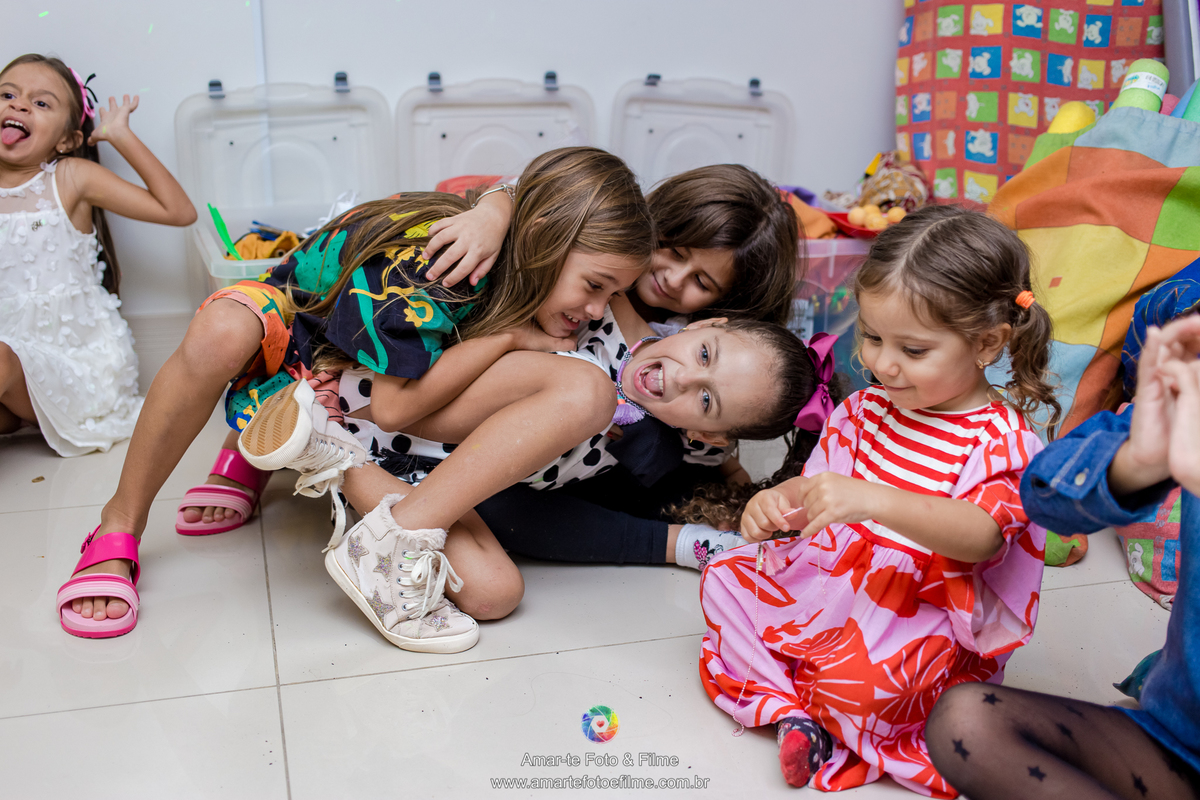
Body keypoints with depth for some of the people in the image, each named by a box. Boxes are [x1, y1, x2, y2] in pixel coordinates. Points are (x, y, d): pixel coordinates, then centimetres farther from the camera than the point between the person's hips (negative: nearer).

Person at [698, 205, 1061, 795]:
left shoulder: (1002, 442, -16)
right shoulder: (866, 409, 4)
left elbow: (982, 536, -34)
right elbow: (819, 485, 11)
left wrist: (874, 501, -49)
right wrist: (777, 503, -15)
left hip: (921, 616, -7)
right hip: (833, 577, 7)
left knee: (862, 677, -35)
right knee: (724, 580, -3)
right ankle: (791, 710, -14)